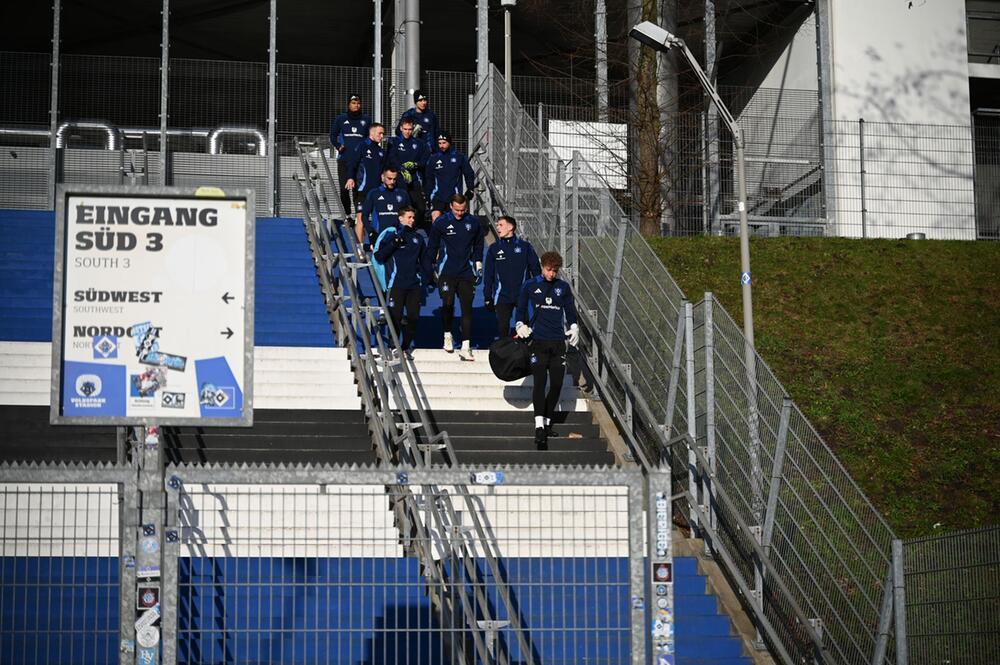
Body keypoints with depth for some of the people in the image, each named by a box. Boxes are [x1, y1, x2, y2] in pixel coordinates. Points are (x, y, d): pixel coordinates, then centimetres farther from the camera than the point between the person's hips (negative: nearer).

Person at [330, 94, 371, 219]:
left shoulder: (366, 120, 12)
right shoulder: (340, 119, 9)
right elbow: (333, 135, 13)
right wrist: (338, 146, -5)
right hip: (344, 159, 0)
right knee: (344, 189, -4)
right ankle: (347, 214, 9)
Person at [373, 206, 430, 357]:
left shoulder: (418, 237, 15)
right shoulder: (390, 234, 1)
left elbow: (425, 259, 21)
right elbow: (378, 256, -4)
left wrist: (428, 277, 8)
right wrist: (394, 243, -15)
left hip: (415, 285, 4)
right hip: (396, 284, -4)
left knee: (413, 317, 3)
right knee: (395, 317, -4)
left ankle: (406, 347, 16)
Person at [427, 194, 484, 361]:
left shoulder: (473, 222, 5)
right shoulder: (441, 222, -2)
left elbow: (478, 245, 18)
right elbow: (432, 246, 7)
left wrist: (478, 264, 14)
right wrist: (432, 267, 5)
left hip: (467, 273, 2)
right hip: (447, 272, -2)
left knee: (467, 308, -3)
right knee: (448, 304, -8)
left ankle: (465, 347, -3)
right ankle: (447, 334, 19)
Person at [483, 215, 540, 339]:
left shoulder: (524, 246, 3)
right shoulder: (494, 249, 7)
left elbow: (536, 270, 5)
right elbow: (488, 275, 9)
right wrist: (488, 297, 4)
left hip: (523, 296, -1)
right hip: (502, 297, 1)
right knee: (503, 328, 1)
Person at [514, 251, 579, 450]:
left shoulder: (563, 287, 14)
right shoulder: (530, 286, 7)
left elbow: (570, 309, 20)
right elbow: (521, 309, 12)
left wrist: (574, 327, 4)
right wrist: (520, 325, -5)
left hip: (558, 342, 3)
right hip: (538, 341, -3)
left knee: (557, 384, 1)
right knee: (539, 381, -16)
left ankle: (547, 422, 17)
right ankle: (539, 427, -25)